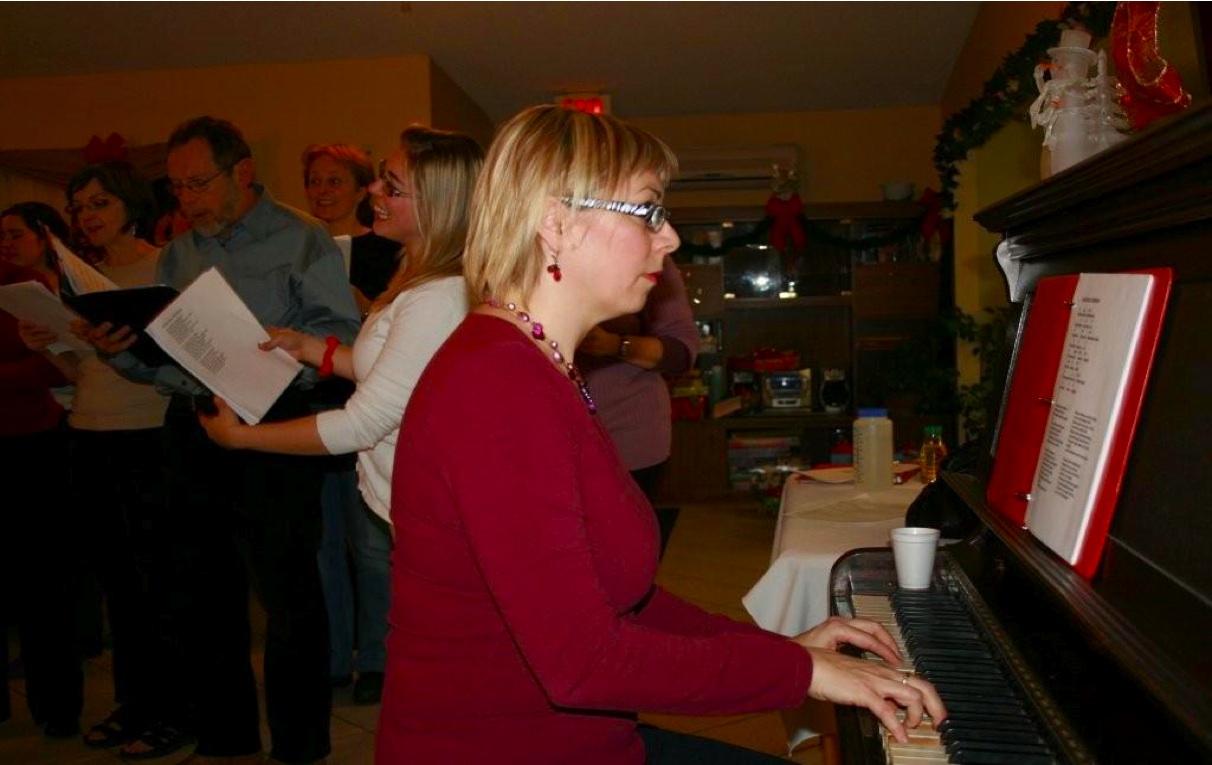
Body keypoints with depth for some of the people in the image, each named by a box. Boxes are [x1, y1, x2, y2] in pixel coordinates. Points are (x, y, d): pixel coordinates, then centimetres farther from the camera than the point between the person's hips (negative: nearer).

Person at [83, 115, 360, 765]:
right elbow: (164, 356, 16)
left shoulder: (300, 238, -3)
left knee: (288, 594, -2)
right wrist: (122, 350, -4)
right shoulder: (179, 254, 16)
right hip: (191, 431, 7)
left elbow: (342, 332, -13)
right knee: (201, 591, 14)